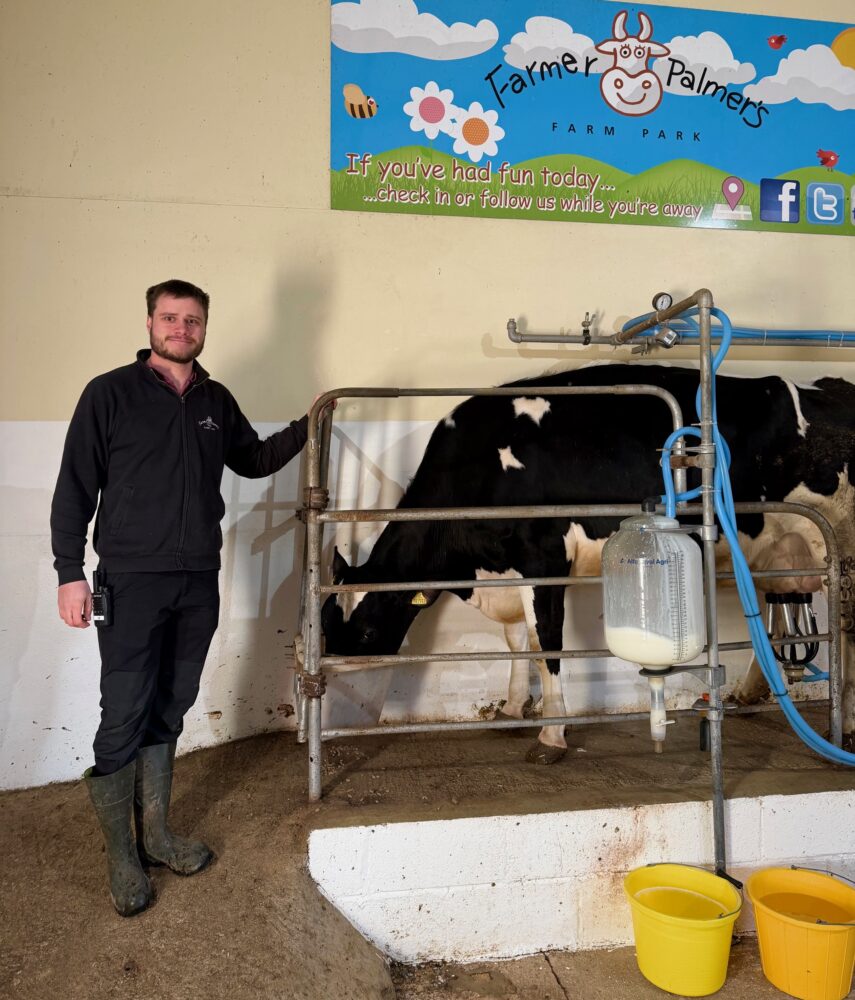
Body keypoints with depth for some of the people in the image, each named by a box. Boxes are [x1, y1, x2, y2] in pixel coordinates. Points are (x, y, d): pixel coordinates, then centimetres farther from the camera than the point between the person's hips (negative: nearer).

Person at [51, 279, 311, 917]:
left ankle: (155, 835, 29)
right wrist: (70, 573, -9)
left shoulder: (216, 402, 11)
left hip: (199, 580, 5)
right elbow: (75, 488, -4)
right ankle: (121, 857, 17)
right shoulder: (111, 393, -3)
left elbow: (256, 460, 25)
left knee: (169, 712, 14)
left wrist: (306, 427, 13)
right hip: (131, 580, -4)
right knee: (124, 718, -1)